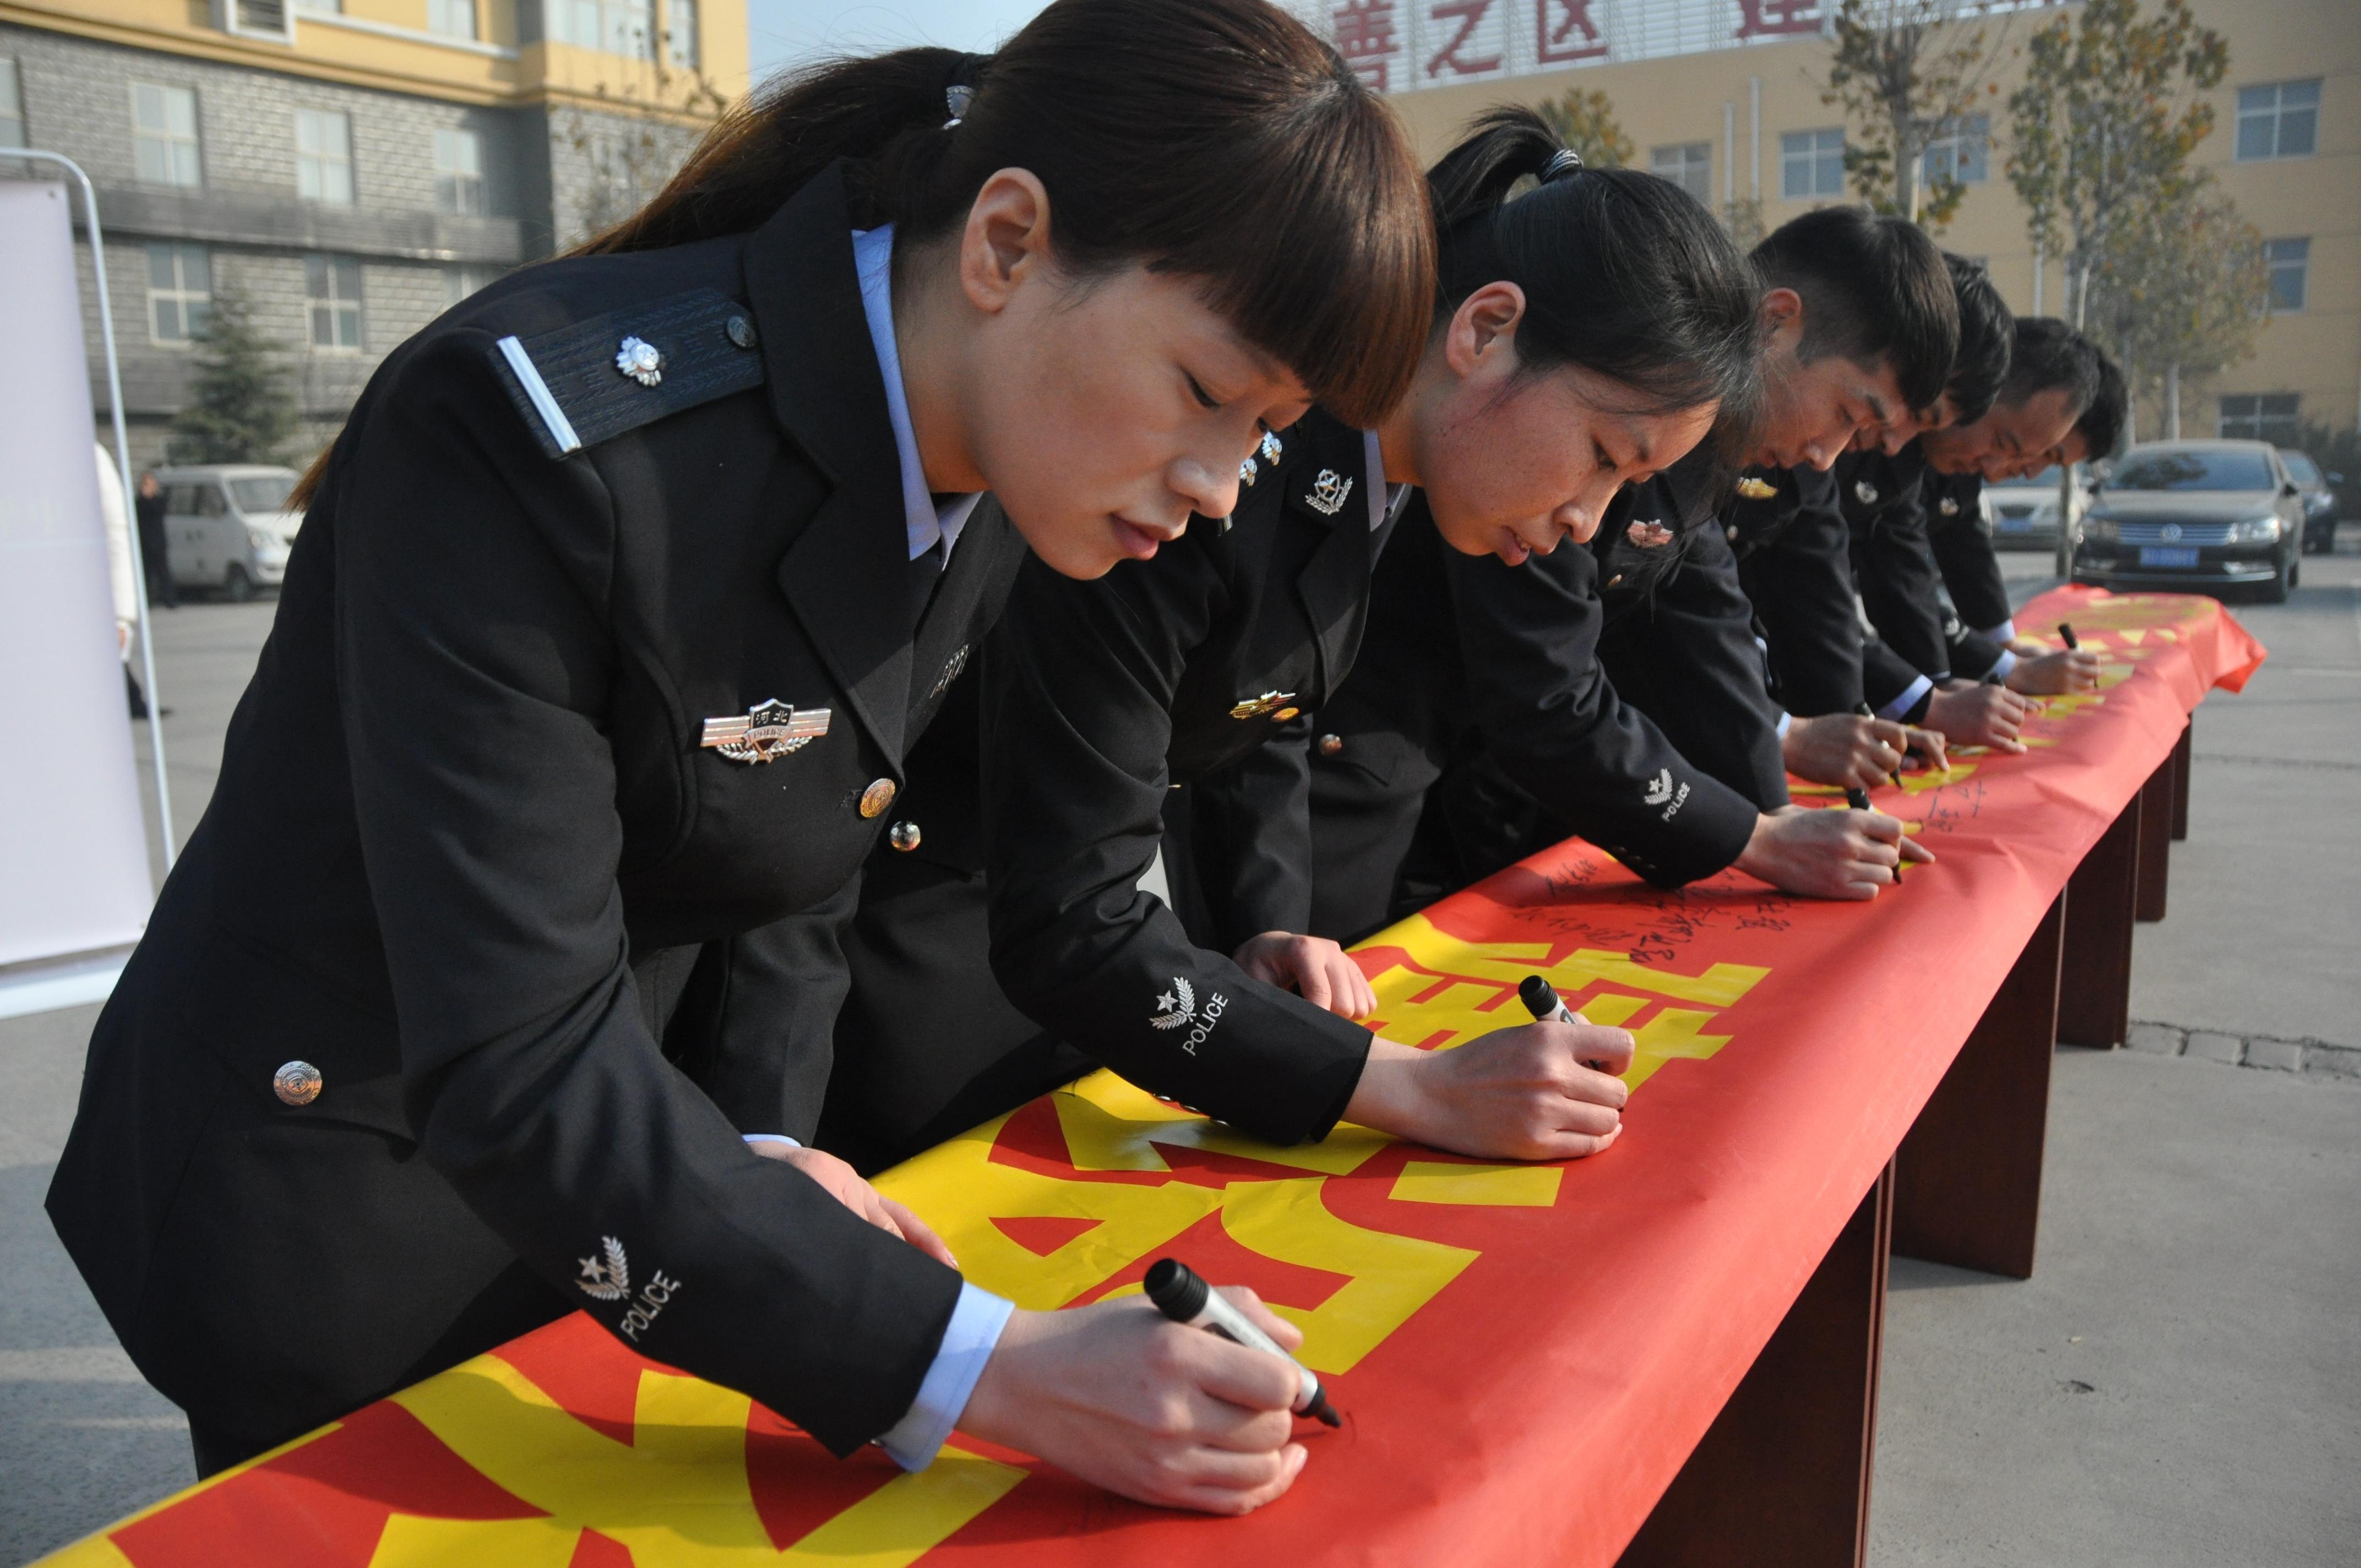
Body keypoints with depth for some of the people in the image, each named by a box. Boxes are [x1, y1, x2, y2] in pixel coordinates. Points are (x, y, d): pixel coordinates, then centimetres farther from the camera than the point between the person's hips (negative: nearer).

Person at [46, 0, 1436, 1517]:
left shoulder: (990, 486, -7)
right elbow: (514, 1063, -32)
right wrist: (990, 1371, -35)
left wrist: (759, 1153, -9)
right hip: (327, 1232, -6)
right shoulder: (542, 429, -31)